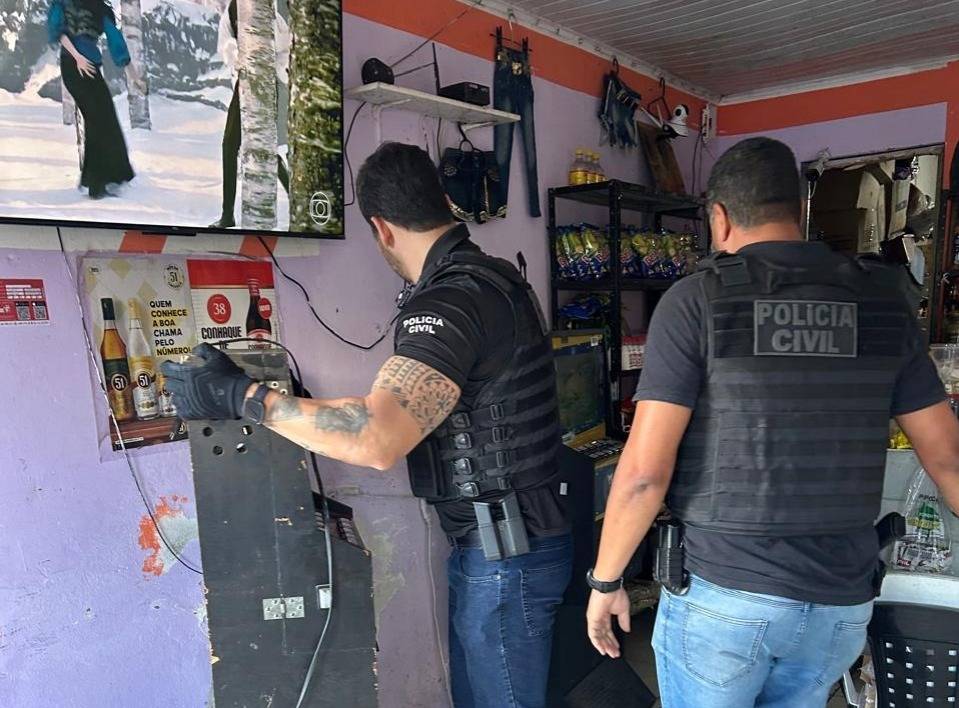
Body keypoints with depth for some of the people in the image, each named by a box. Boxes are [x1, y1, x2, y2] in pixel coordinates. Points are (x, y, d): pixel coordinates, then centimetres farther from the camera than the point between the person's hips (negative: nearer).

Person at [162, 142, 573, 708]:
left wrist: (240, 396, -27)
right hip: (491, 542, 9)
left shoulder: (453, 300, -24)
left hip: (505, 555, -9)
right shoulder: (493, 275, 9)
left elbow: (378, 439, -35)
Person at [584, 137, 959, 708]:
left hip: (722, 593, -4)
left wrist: (605, 581, -3)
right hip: (842, 601, 4)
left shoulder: (696, 300, -13)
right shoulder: (882, 301, 1)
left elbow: (644, 471, -16)